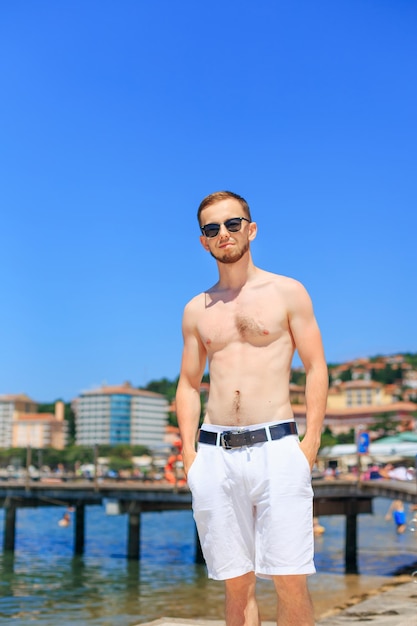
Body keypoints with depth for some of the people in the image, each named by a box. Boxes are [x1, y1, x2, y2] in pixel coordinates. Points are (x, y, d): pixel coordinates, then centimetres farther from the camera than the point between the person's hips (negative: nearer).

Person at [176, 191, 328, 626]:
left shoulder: (287, 292, 6)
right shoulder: (196, 309, 15)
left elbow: (316, 369, 4)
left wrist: (311, 440, -6)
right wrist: (188, 451, 6)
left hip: (276, 448, -3)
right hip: (215, 455, 3)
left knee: (291, 581, -7)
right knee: (236, 584, 5)